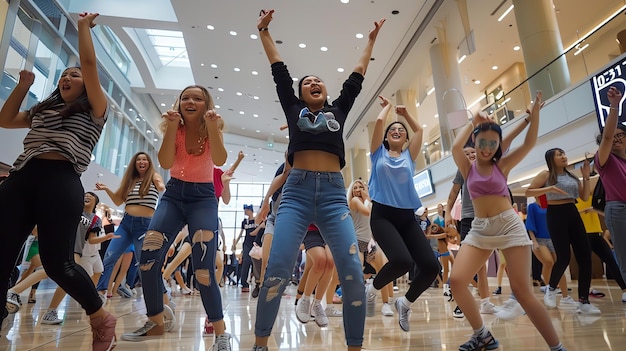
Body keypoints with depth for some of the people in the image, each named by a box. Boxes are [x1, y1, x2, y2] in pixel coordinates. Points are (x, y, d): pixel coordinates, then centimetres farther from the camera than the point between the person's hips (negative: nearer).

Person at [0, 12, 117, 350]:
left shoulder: (94, 109, 10)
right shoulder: (42, 110, 30)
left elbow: (89, 62, 3)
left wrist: (83, 26, 16)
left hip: (61, 182, -7)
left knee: (57, 262, -13)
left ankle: (103, 320, 5)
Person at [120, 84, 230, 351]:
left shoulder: (211, 130, -2)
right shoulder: (174, 128, 3)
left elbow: (219, 160, -22)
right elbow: (165, 163, -14)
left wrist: (212, 126, -31)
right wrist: (172, 127, -22)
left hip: (203, 197, -3)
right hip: (173, 195, 3)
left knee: (204, 269, -15)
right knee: (148, 257, -10)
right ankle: (155, 323, 13)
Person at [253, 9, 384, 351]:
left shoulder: (338, 110, 22)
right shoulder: (293, 108, 18)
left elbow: (357, 76, 30)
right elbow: (278, 69, 24)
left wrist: (371, 40, 40)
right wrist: (263, 31, 31)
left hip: (333, 192, 2)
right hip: (297, 191, -1)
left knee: (352, 272, -10)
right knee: (277, 270, -12)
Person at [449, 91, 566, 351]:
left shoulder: (502, 165, 5)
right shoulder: (468, 167, 6)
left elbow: (529, 143, -5)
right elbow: (456, 147, -12)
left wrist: (535, 111, -12)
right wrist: (473, 123, -4)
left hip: (509, 225, -2)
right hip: (479, 229, 2)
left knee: (521, 291, -6)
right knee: (456, 281, -10)